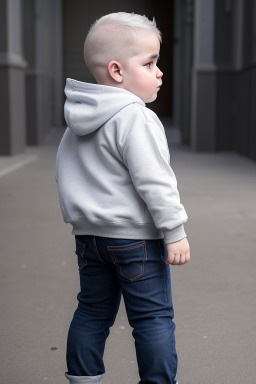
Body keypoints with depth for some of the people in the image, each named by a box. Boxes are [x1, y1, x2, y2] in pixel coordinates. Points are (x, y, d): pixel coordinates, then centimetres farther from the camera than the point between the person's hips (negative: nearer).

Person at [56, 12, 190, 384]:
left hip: (89, 234, 8)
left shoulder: (77, 124, 10)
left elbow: (65, 172, 18)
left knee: (93, 311, 17)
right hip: (135, 236, -8)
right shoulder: (135, 119, -18)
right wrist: (175, 231, -16)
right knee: (153, 316, 3)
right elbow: (153, 181, -21)